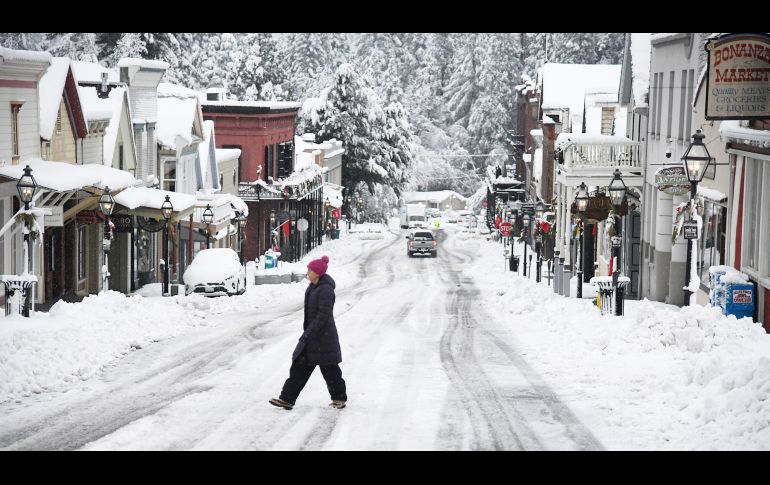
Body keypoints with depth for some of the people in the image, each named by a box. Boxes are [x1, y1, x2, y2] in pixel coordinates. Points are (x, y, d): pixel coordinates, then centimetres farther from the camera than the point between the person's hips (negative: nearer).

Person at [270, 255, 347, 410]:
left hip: (323, 337, -10)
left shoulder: (325, 290, -20)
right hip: (311, 335, 10)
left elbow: (323, 316, -23)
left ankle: (339, 398, 19)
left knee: (329, 369, 3)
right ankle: (287, 399, 3)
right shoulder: (313, 287, 10)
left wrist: (307, 334, -24)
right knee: (299, 366, 5)